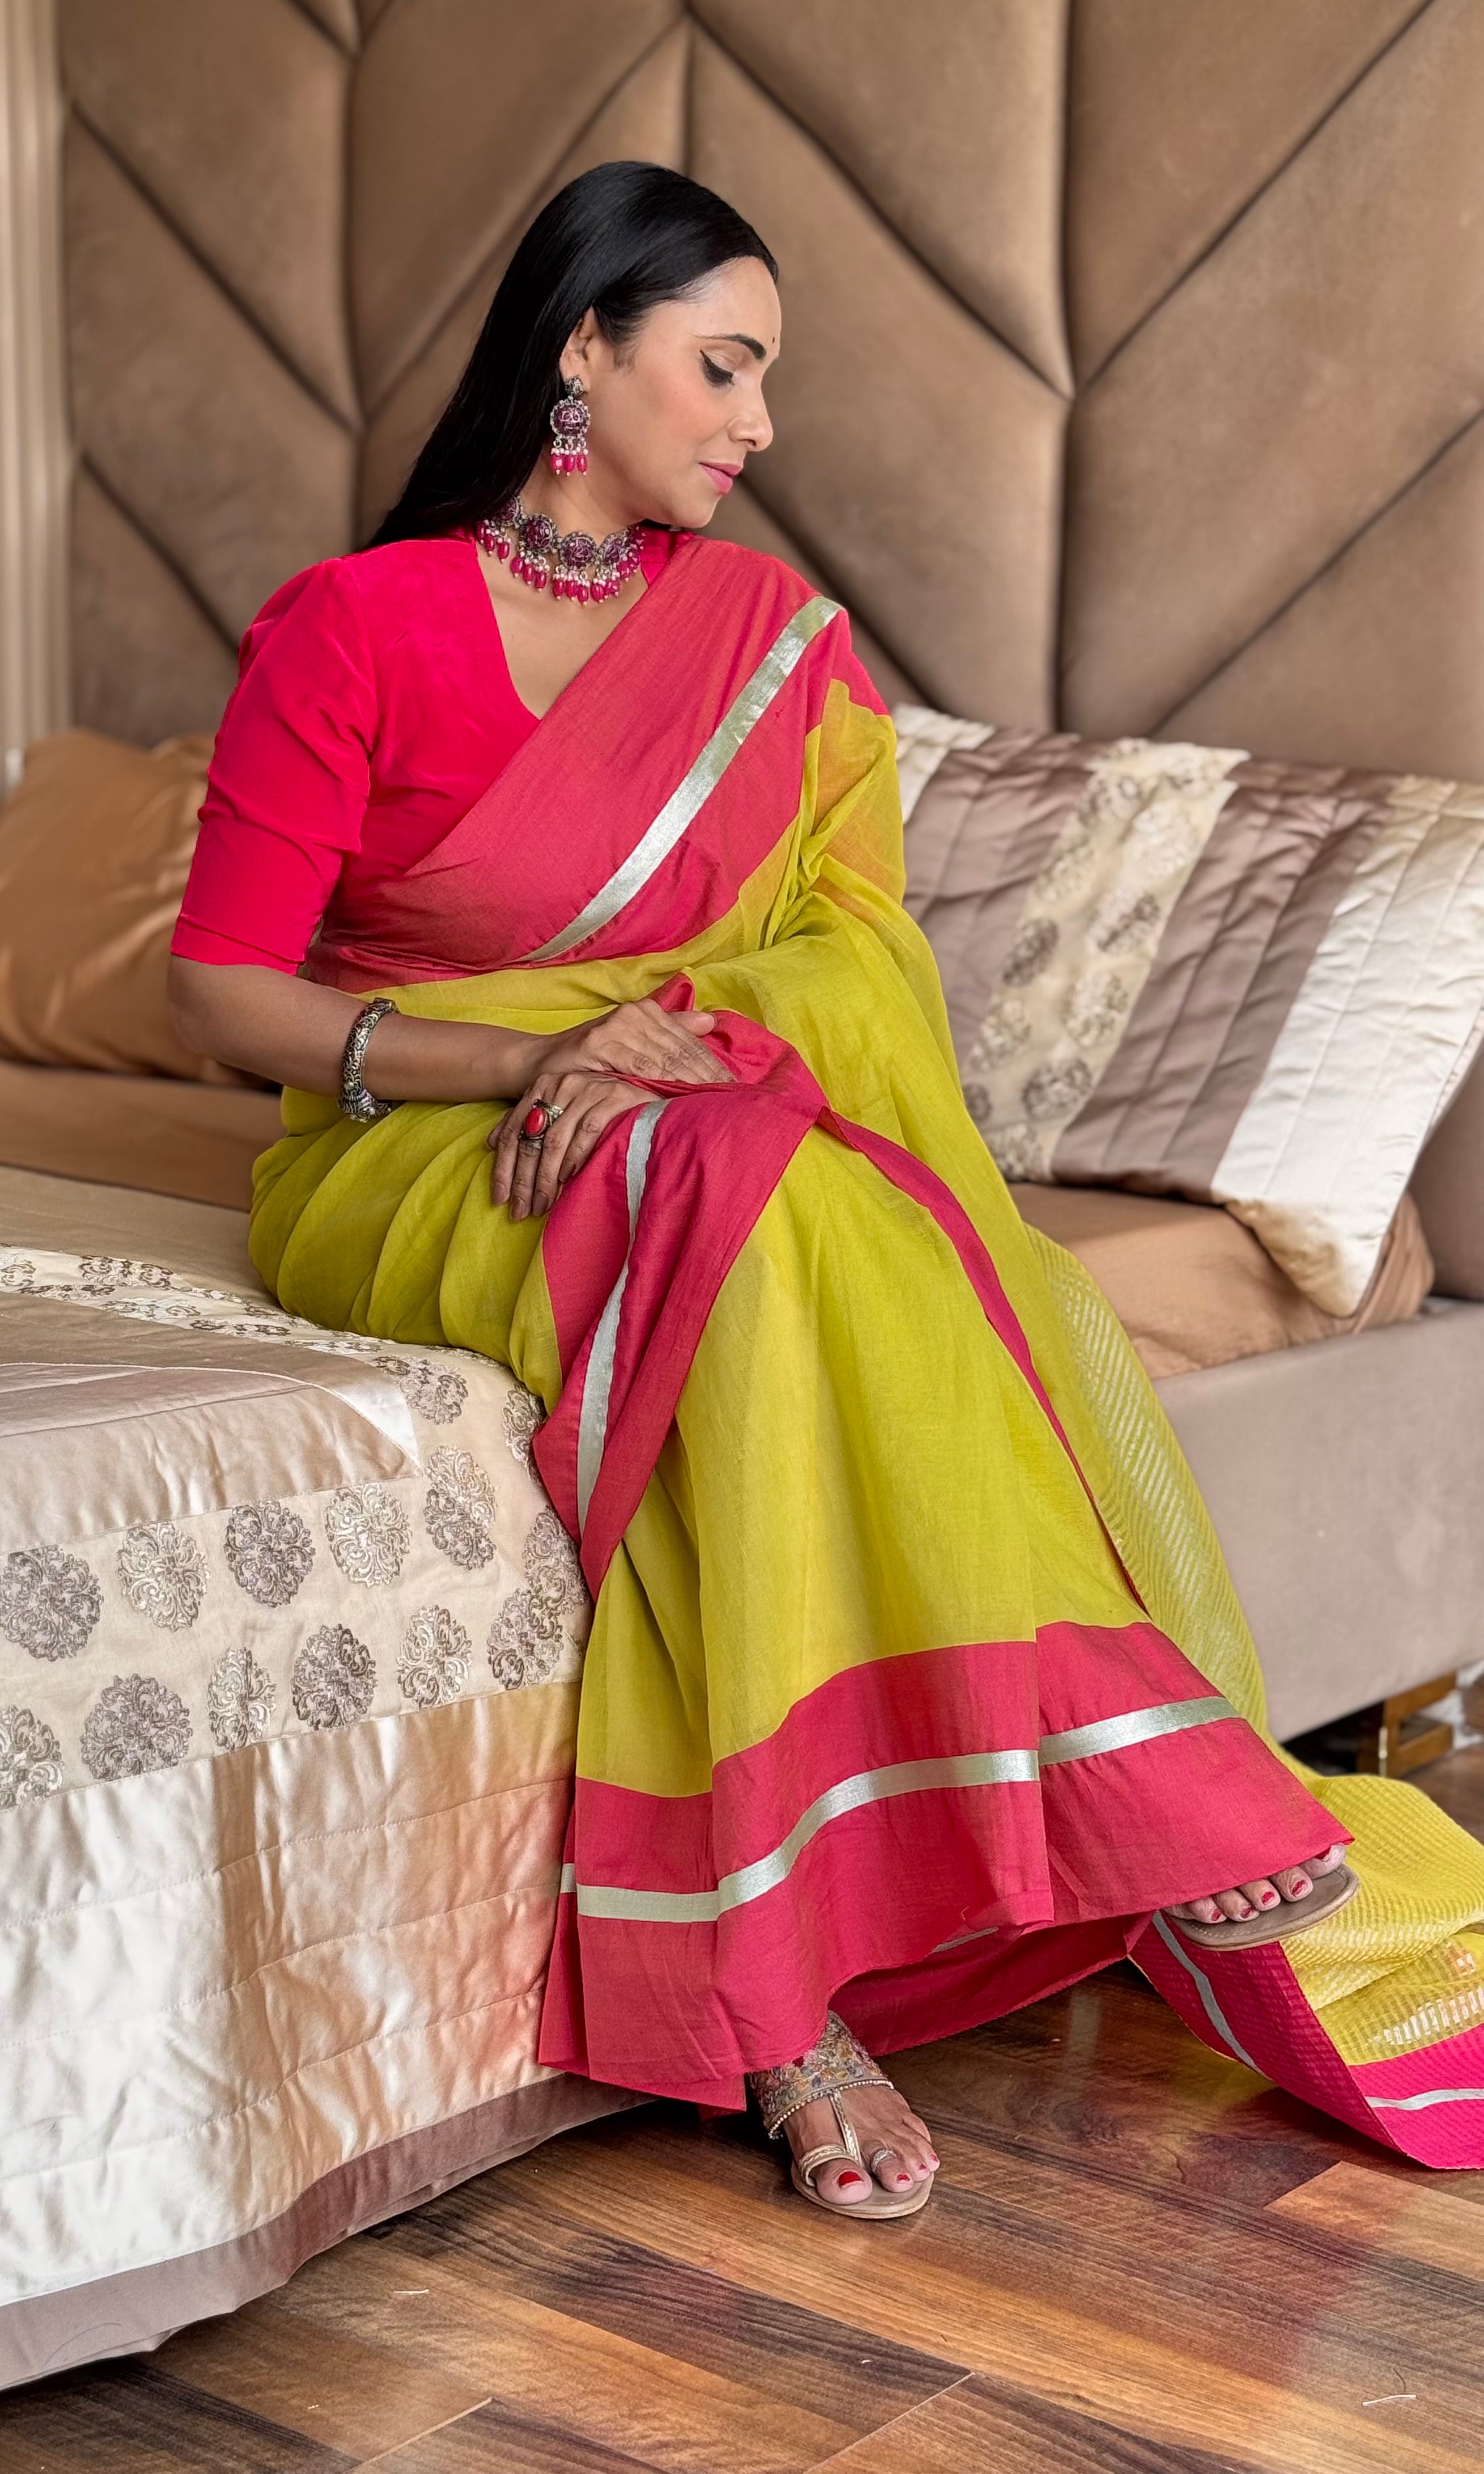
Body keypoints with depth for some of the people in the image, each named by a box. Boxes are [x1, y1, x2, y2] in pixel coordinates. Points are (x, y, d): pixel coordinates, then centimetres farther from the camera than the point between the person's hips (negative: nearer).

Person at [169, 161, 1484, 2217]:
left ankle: (790, 1977, -37)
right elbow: (223, 987, -5)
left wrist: (696, 1032, -22)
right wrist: (516, 1056, -19)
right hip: (410, 1178, -3)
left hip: (732, 1159, 3)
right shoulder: (351, 632, -3)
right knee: (746, 1201, -36)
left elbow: (861, 952, 0)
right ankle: (1127, 1788, -34)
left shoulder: (777, 640, 9)